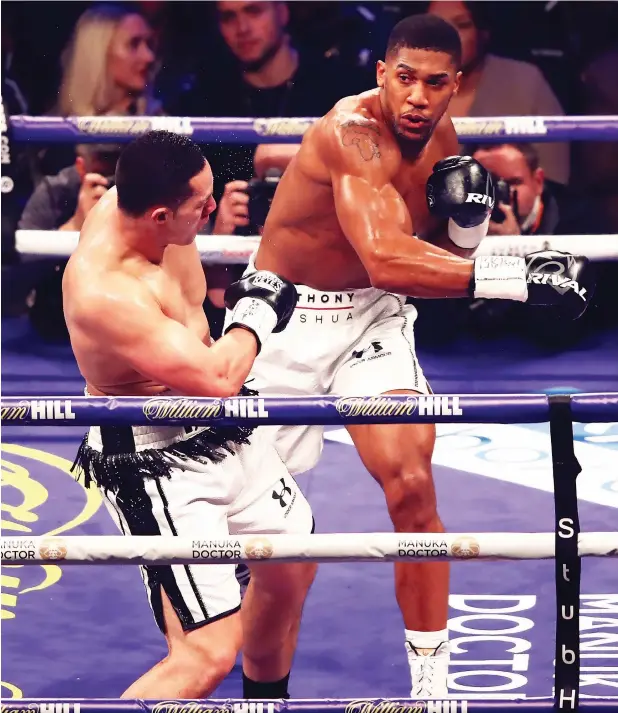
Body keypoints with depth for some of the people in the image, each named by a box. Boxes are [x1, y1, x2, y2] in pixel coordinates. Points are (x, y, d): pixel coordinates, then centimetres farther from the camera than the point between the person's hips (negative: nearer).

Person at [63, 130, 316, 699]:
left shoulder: (131, 201, -10)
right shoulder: (106, 293, -35)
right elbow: (217, 380, -33)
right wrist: (258, 313, -15)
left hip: (221, 435, 10)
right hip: (158, 467, -10)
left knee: (292, 567, 28)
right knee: (209, 655, -16)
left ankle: (265, 705, 52)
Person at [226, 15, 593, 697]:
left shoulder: (440, 136, -3)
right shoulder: (353, 133, -26)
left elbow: (440, 258, 9)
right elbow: (387, 259, -41)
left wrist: (467, 214, -14)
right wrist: (519, 276, -46)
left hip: (373, 316, 5)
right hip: (286, 315, -5)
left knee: (412, 489, -10)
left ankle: (432, 683, -1)